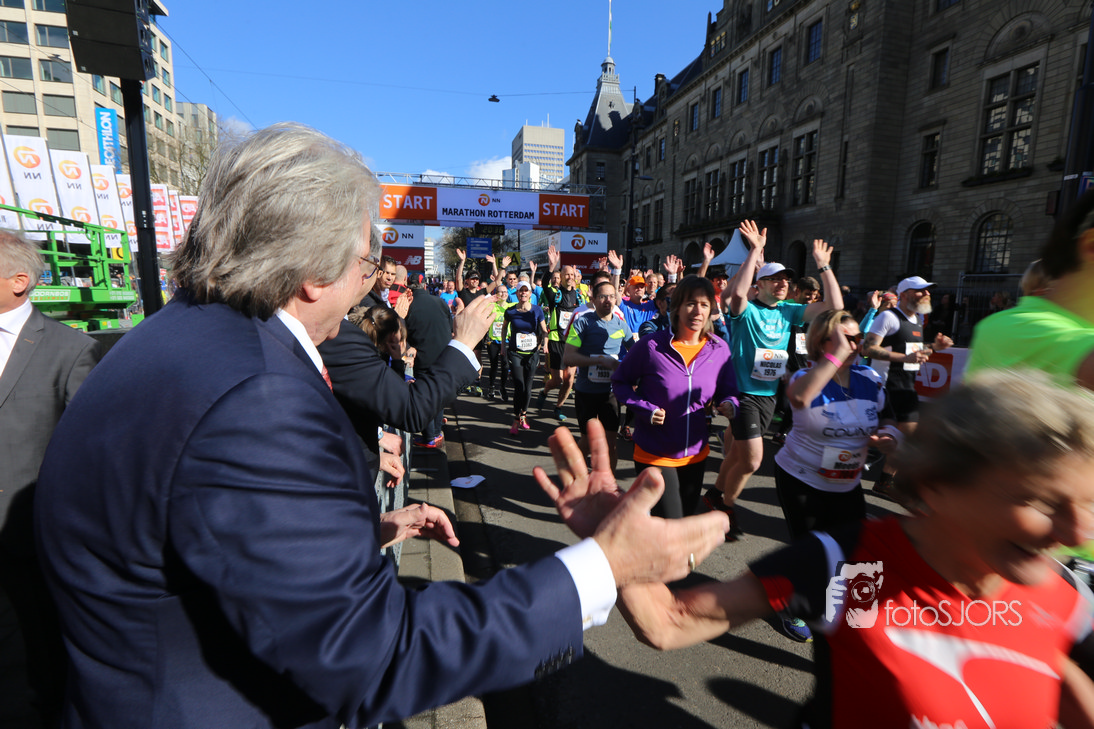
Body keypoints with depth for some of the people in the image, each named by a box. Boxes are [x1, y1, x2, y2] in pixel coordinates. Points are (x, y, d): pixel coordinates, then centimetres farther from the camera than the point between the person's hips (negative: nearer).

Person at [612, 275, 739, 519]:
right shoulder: (651, 346, -16)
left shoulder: (719, 349, -5)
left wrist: (729, 404, -19)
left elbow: (727, 392, 5)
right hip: (654, 455, -5)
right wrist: (645, 408, -20)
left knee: (686, 519, 25)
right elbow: (619, 381, -5)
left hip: (696, 454, 5)